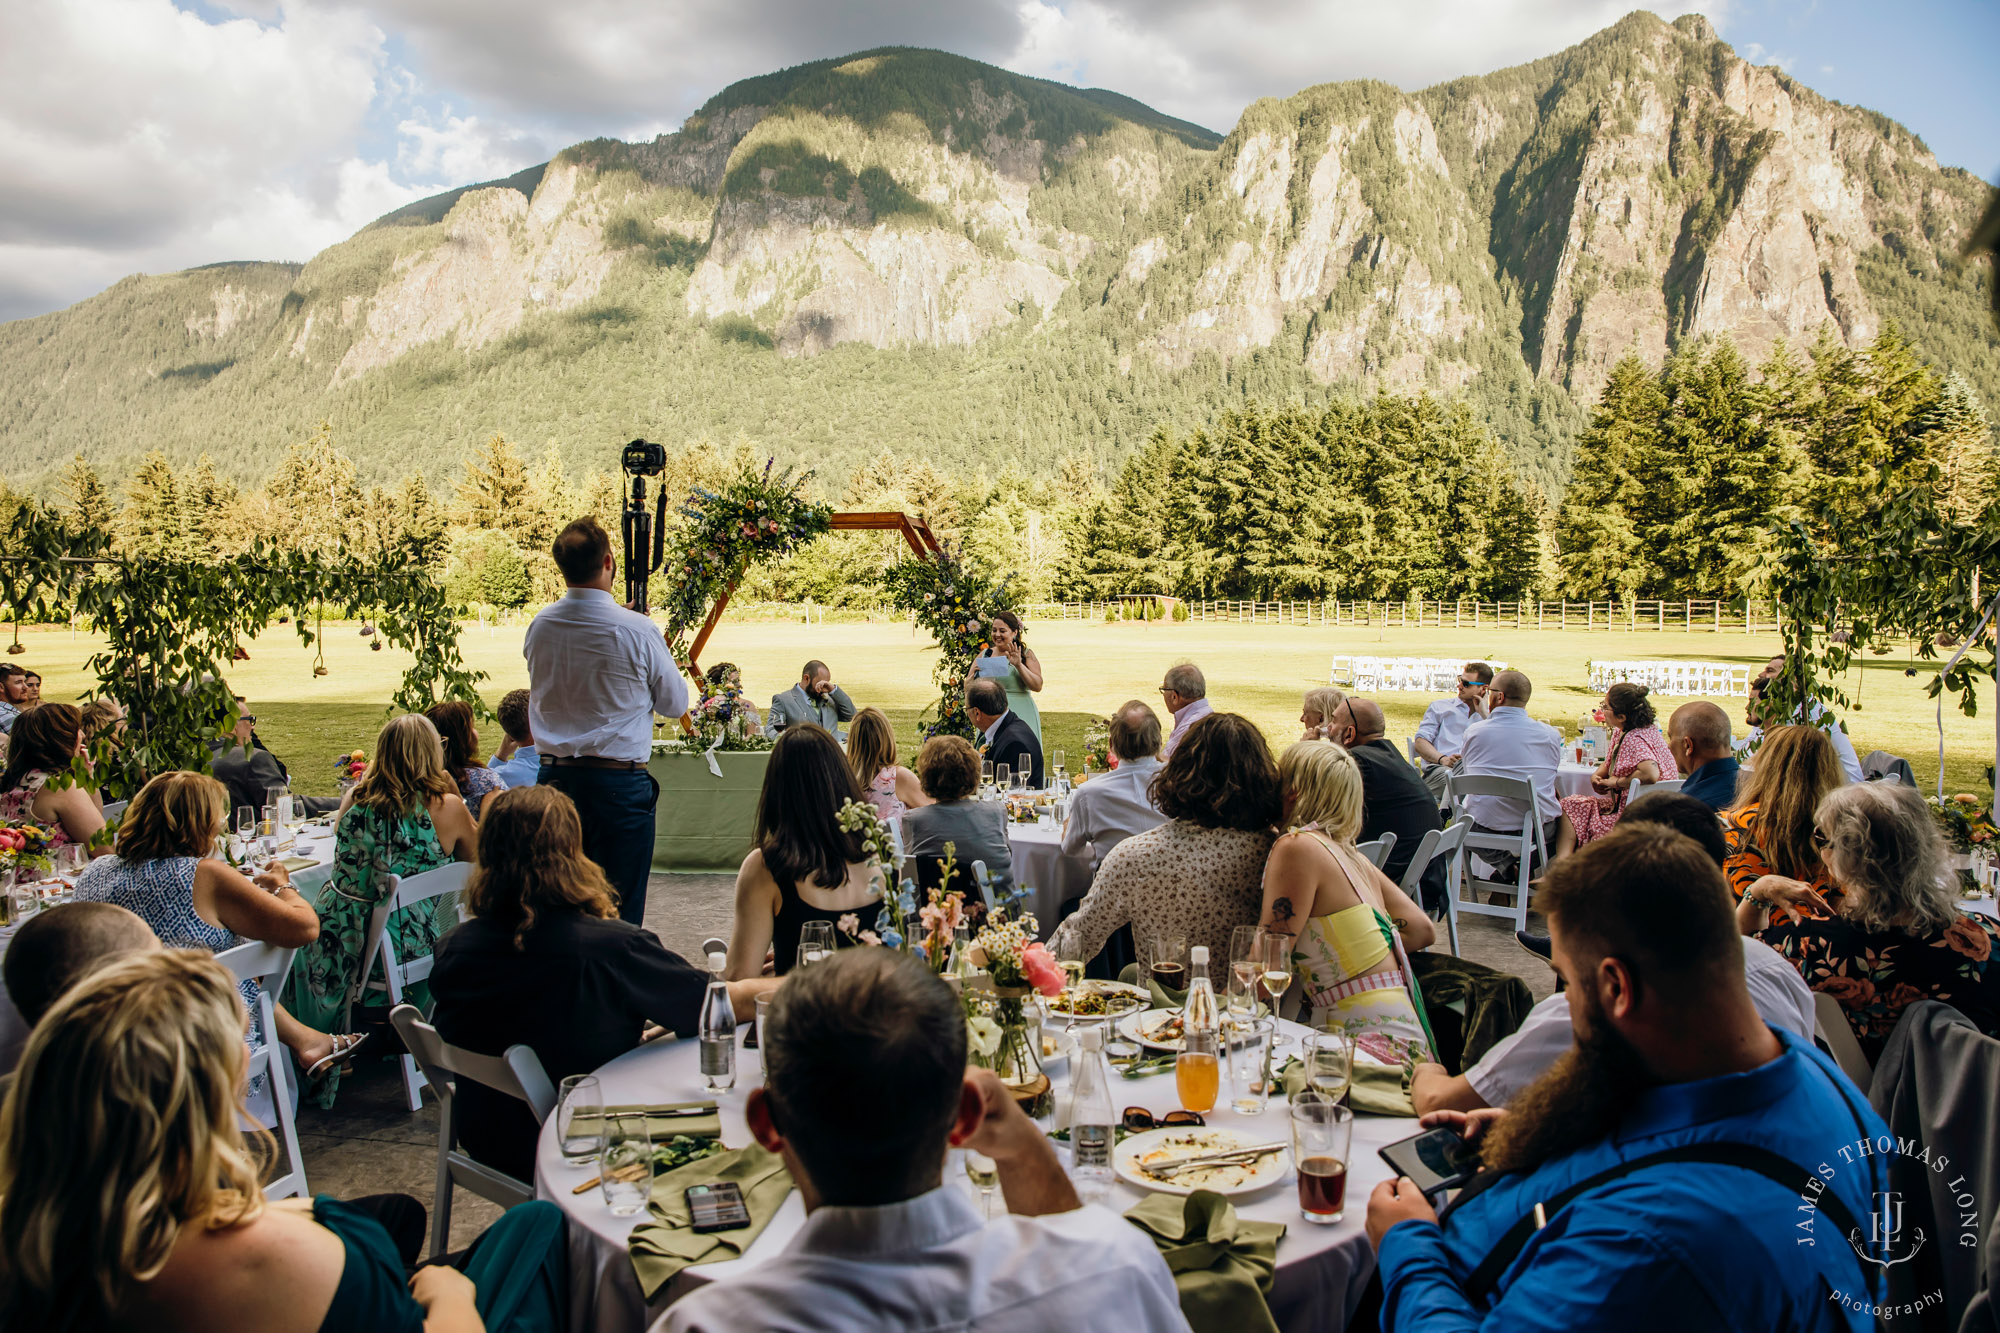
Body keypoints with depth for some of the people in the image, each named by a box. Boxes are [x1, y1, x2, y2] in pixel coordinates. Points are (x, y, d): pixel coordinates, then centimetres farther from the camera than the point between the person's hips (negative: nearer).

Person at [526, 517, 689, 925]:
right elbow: (675, 703, -1)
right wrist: (659, 652, 16)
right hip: (619, 782, -5)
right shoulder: (636, 631, -14)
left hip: (555, 777, 5)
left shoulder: (539, 626, 1)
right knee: (621, 910, 2)